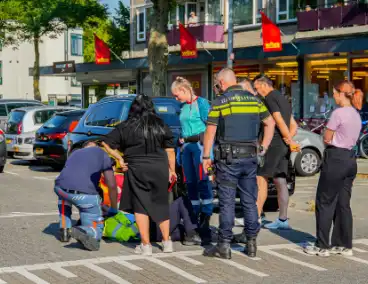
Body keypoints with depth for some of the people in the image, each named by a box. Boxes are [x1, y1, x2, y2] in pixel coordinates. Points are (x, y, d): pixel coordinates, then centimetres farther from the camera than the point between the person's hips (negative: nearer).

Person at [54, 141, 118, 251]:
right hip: (86, 194, -4)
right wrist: (114, 209, 29)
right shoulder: (101, 153, 20)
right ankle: (82, 231, -21)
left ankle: (64, 229, 27)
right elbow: (112, 186, 14)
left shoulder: (74, 154, 34)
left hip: (60, 188, 4)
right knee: (95, 229, 14)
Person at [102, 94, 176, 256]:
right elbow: (170, 150, 6)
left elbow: (106, 143, -2)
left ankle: (146, 245, 1)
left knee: (140, 206, 5)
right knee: (161, 205, 16)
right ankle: (167, 242, 18)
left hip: (137, 170, -3)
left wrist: (120, 159, 4)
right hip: (160, 169, 3)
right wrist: (172, 170, 14)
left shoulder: (126, 127, 0)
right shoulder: (161, 126, 5)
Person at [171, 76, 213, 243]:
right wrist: (182, 141, 14)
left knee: (203, 182, -10)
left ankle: (205, 220, -11)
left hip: (199, 145, -8)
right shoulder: (184, 107, 19)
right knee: (190, 184, 7)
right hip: (187, 147, 8)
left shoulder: (201, 103, -4)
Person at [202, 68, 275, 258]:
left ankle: (224, 245, 2)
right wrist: (263, 147, 15)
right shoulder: (254, 100, 8)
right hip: (250, 157, 4)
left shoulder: (220, 102, -6)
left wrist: (206, 156, -1)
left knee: (227, 202, -1)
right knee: (249, 201, 11)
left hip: (228, 158, -4)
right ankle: (251, 243, 15)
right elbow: (270, 123, 12)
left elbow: (210, 132, -8)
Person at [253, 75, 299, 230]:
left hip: (273, 144, -9)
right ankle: (282, 220, 9)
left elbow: (279, 121, -17)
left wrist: (290, 141, -14)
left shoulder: (269, 98, -9)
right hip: (283, 146, 9)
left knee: (261, 179, -5)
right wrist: (288, 139, 7)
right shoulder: (283, 99, 21)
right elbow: (294, 126, 21)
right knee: (280, 182, 8)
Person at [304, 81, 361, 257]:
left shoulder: (338, 113, -15)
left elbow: (326, 139, -9)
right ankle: (344, 245, 15)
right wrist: (336, 138, 7)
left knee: (324, 202, 0)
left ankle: (322, 246, 2)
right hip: (350, 158, 8)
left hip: (336, 159, -8)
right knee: (343, 204, 12)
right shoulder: (356, 115, 12)